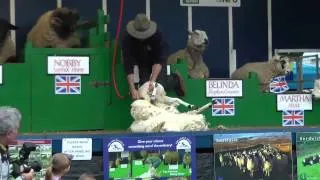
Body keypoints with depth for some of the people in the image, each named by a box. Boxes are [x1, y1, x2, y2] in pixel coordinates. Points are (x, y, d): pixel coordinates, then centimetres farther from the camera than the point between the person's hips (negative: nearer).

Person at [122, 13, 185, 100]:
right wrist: (132, 89, -41)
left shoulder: (157, 35, -35)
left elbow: (159, 60, -32)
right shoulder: (127, 38, -32)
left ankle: (175, 79, 15)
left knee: (160, 83, -19)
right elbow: (128, 66, -33)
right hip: (142, 62, 2)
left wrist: (152, 81, -43)